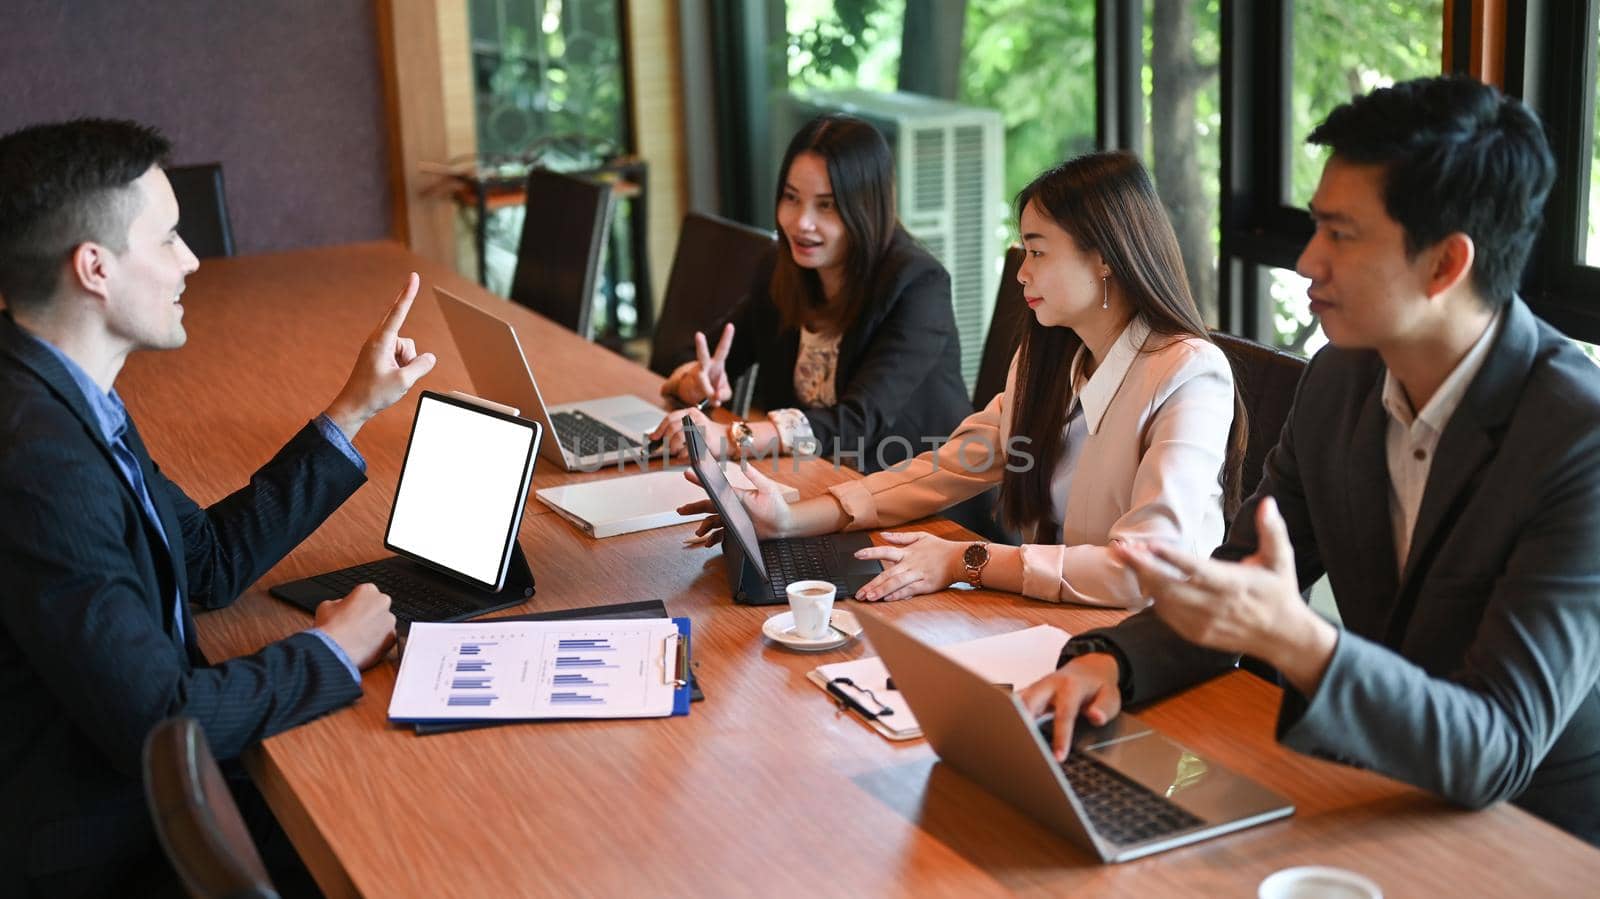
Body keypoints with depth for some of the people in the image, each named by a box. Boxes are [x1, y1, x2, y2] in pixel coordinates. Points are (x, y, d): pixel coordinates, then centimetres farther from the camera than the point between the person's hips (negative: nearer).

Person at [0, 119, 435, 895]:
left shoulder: (66, 397, 2)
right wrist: (332, 652, -12)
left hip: (133, 781, 8)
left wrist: (353, 411, 8)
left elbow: (211, 561, 10)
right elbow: (156, 721, -27)